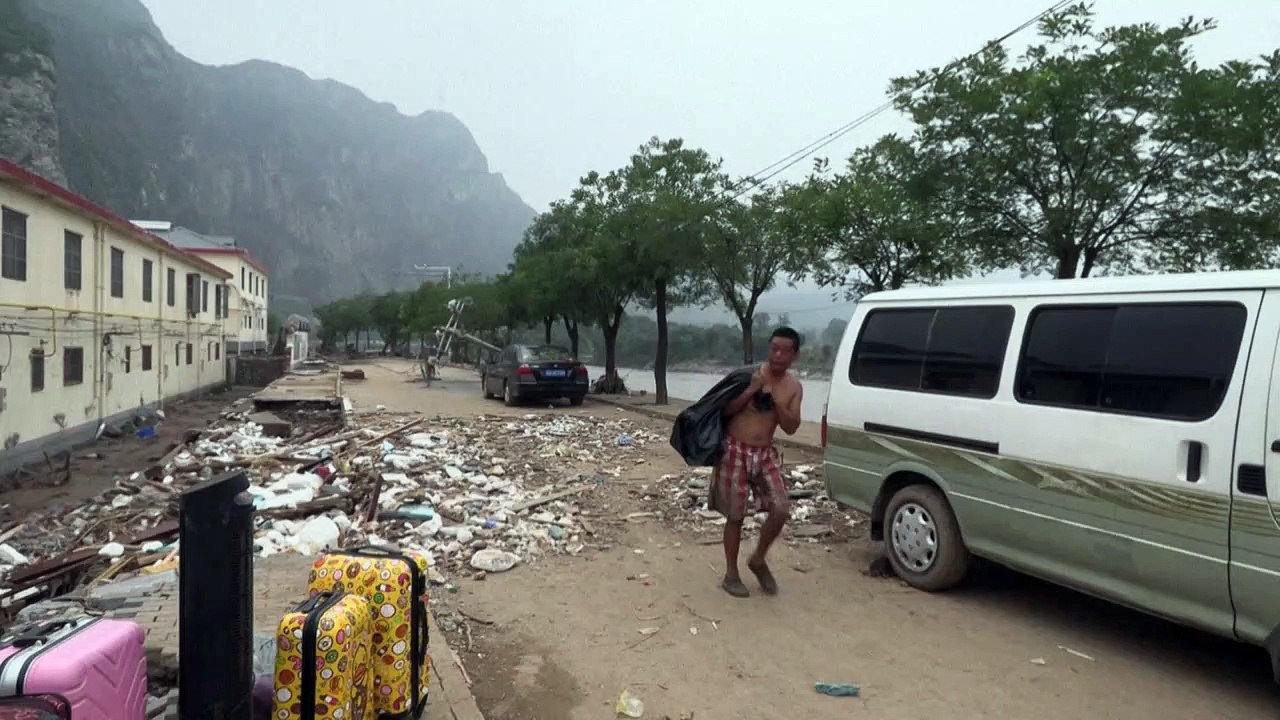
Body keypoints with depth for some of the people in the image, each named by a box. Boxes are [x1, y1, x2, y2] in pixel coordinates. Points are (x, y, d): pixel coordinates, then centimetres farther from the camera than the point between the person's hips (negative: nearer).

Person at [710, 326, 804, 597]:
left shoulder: (794, 387, 4)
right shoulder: (750, 374, -6)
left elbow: (791, 428, -4)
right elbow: (725, 411, -10)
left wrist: (776, 399, -15)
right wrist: (751, 390, -21)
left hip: (765, 454, 4)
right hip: (736, 451, -3)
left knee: (780, 510, -7)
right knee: (735, 515, 2)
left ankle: (758, 560, 17)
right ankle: (731, 574, 17)